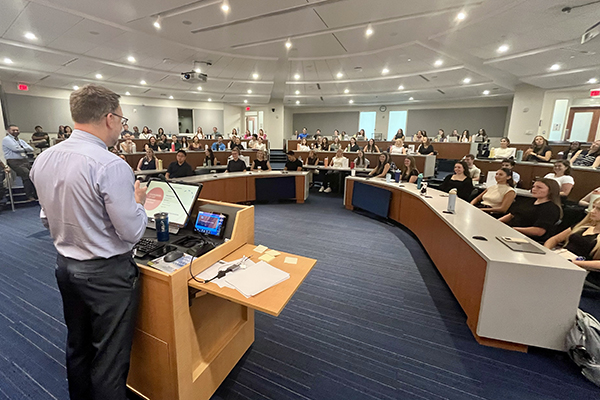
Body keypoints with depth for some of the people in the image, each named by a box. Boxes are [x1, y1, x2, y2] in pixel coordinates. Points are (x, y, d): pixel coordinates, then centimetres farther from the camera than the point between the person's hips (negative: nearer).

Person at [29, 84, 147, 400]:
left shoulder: (43, 159, 1)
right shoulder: (111, 166, -25)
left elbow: (46, 218, 10)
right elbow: (132, 231, -21)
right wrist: (138, 201, -5)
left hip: (65, 265, 8)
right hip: (107, 273, -8)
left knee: (77, 347, 27)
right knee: (110, 358, 11)